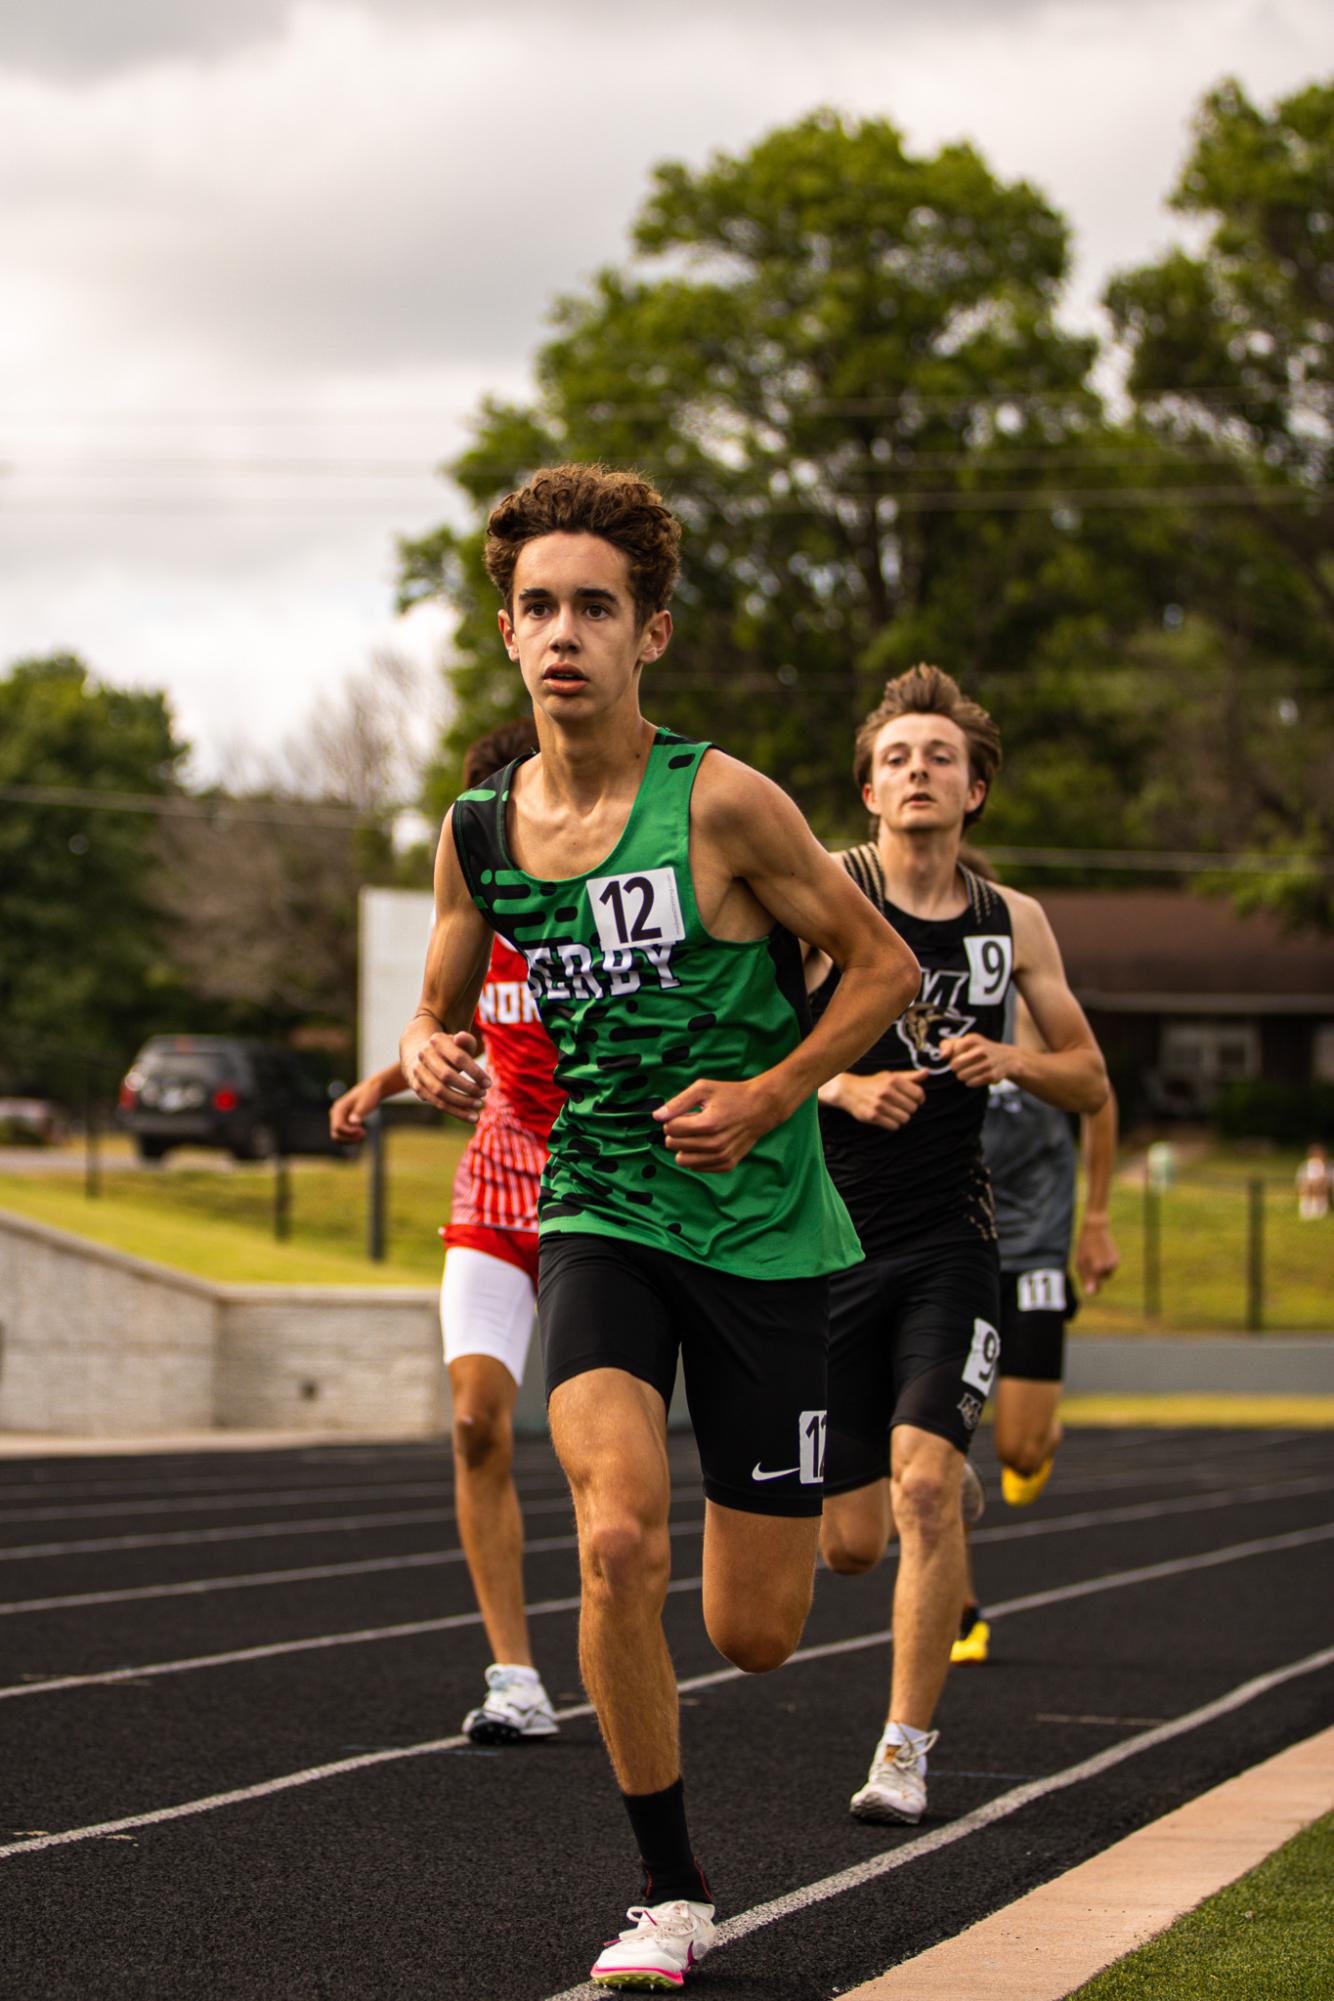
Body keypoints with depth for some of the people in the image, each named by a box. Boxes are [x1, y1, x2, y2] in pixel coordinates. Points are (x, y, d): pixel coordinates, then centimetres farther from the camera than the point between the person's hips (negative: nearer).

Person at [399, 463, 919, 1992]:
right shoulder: (478, 832, 1)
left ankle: (822, 1491, 43)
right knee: (617, 1543, -24)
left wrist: (767, 1095, -15)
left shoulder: (721, 804, -12)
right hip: (597, 1217, 2)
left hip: (761, 1227, -2)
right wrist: (429, 1057, -7)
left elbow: (884, 965, -3)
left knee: (753, 1635, 3)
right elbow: (439, 1012, 16)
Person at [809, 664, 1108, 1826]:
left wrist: (1013, 1061, -8)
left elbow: (1091, 1084, 13)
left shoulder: (1012, 924, 5)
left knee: (924, 1483, -19)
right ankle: (944, 1491, 42)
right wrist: (839, 1086, -20)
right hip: (827, 1241, -1)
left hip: (949, 1245, 1)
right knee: (849, 1542, 3)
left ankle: (907, 1750, -8)